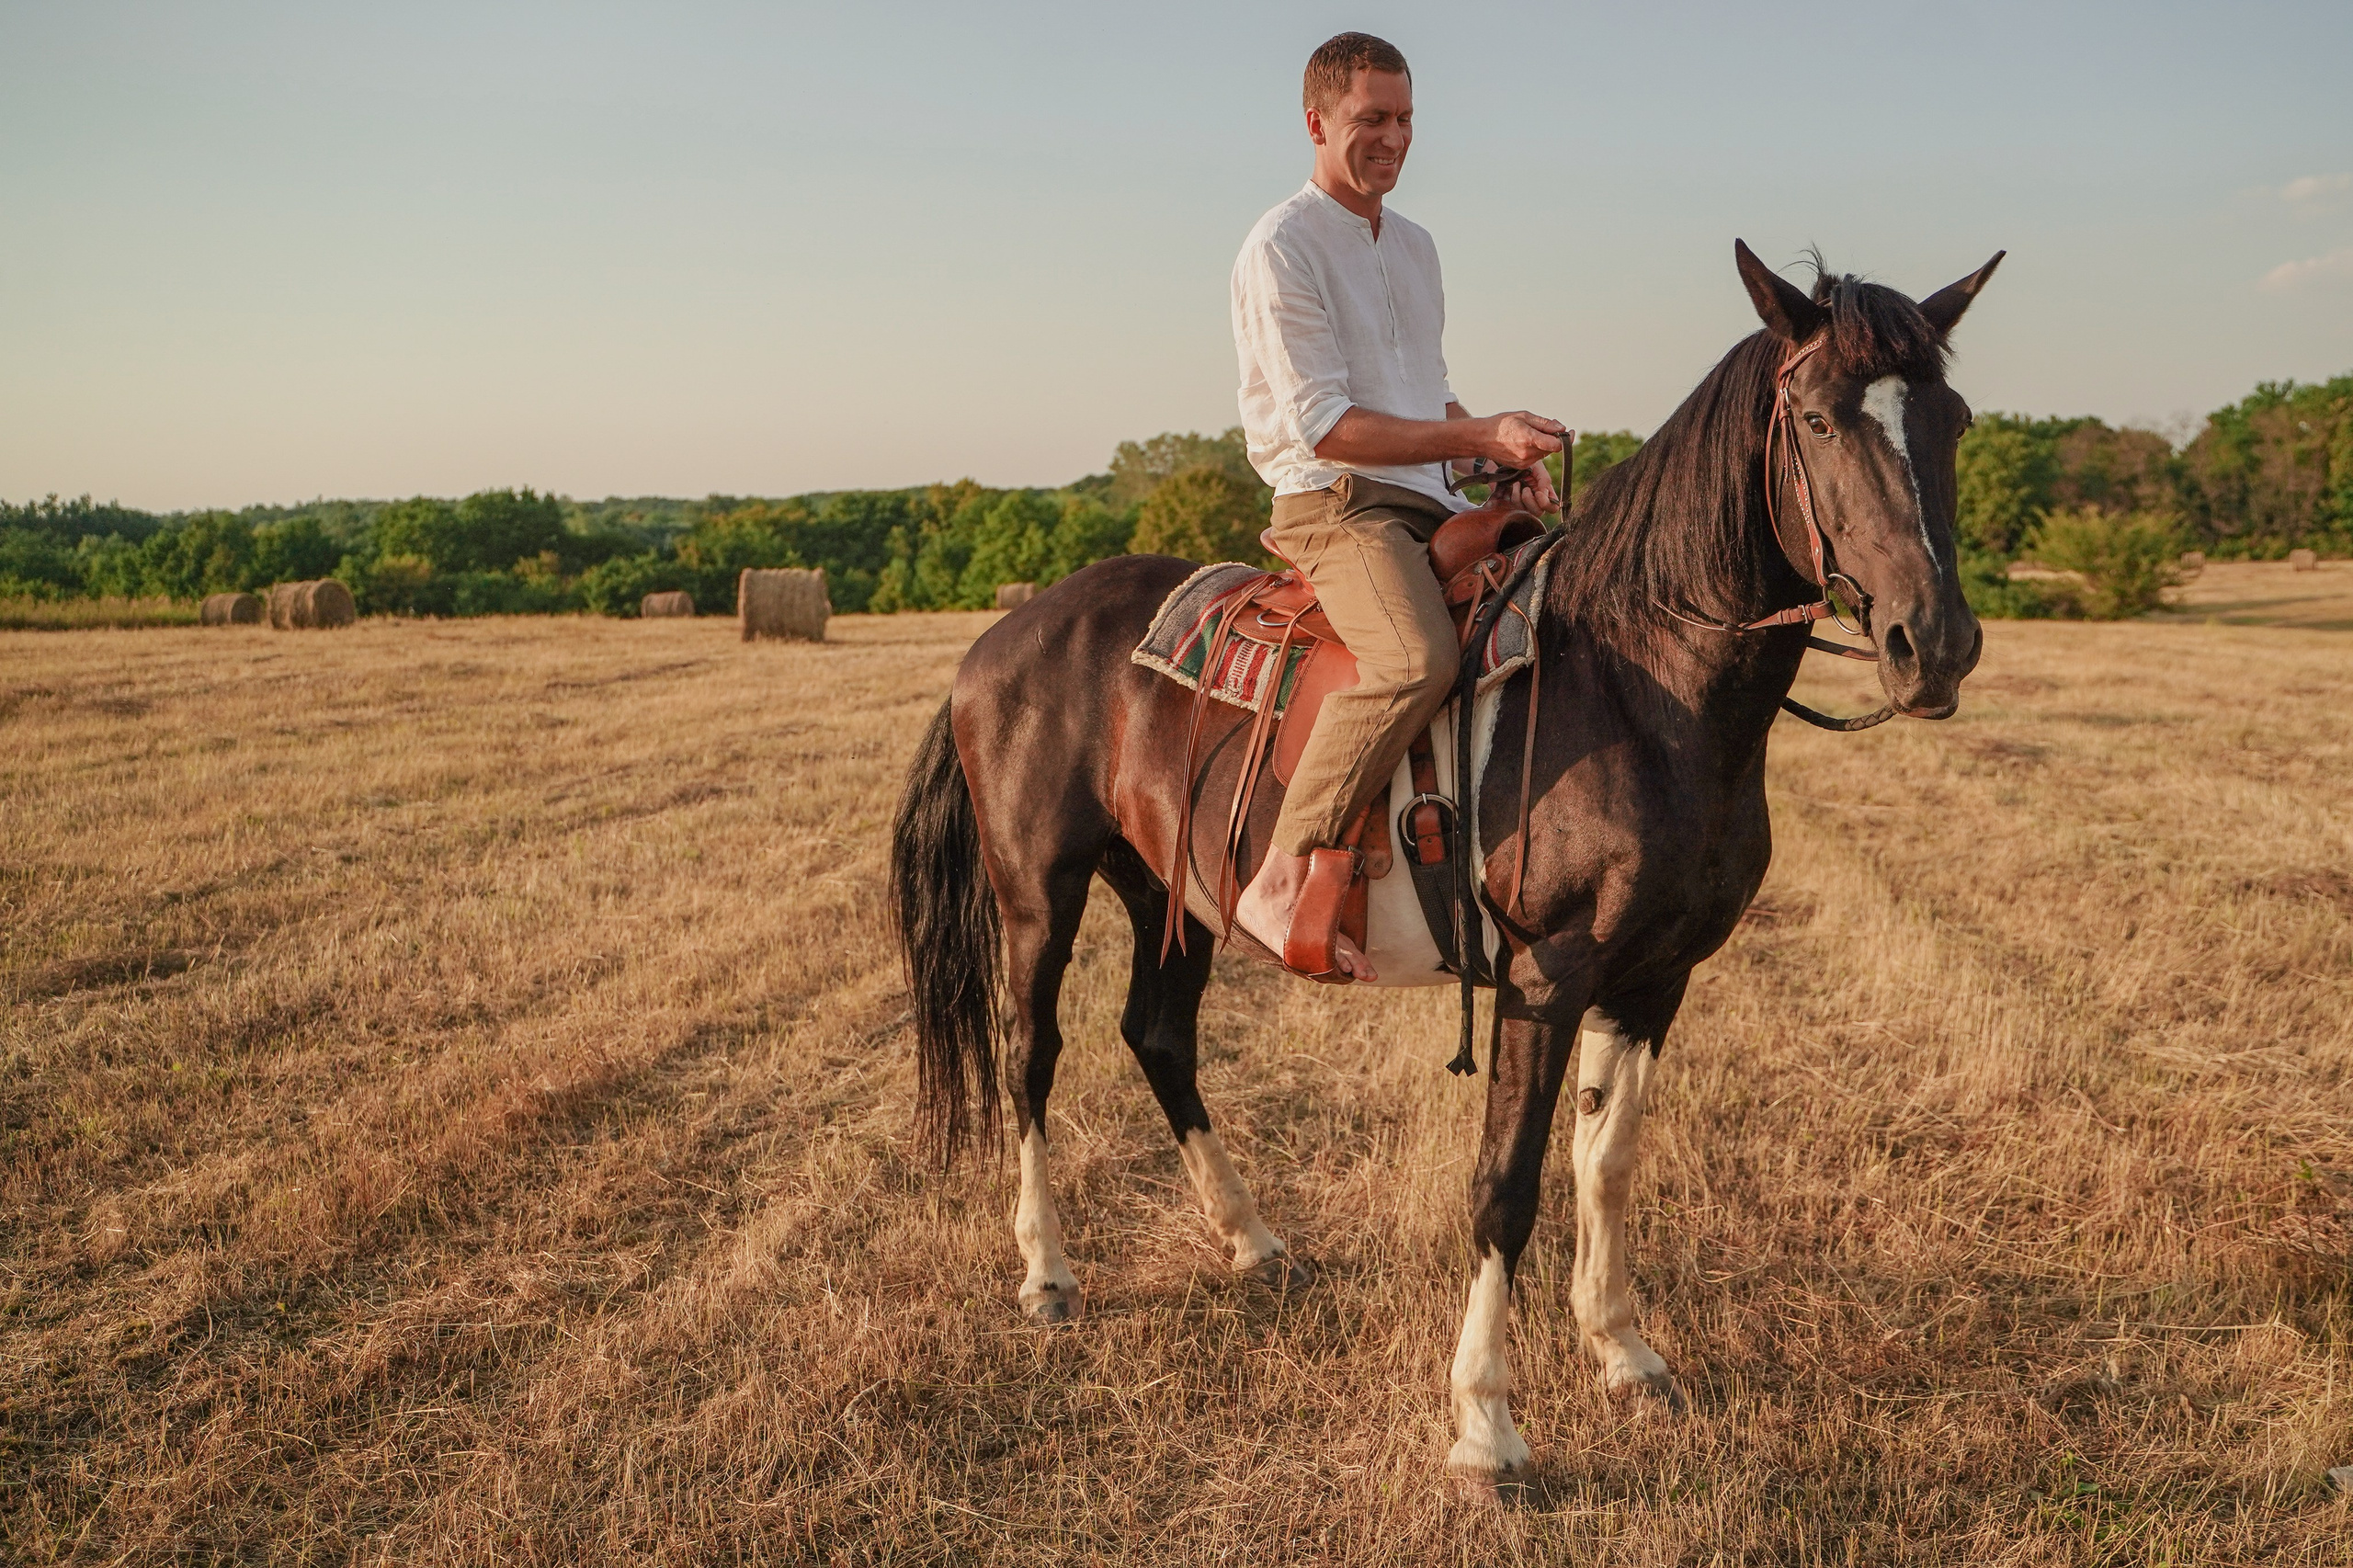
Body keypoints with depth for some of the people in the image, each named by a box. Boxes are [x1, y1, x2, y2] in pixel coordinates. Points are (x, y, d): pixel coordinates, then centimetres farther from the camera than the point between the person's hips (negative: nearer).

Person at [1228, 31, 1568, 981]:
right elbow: (1325, 427, -14)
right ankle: (1281, 882, -32)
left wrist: (1511, 464, 6)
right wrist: (1479, 436, -18)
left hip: (1433, 508, 9)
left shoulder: (1415, 246, 20)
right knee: (1418, 659, -35)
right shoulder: (1283, 248, -6)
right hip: (1337, 507, -9)